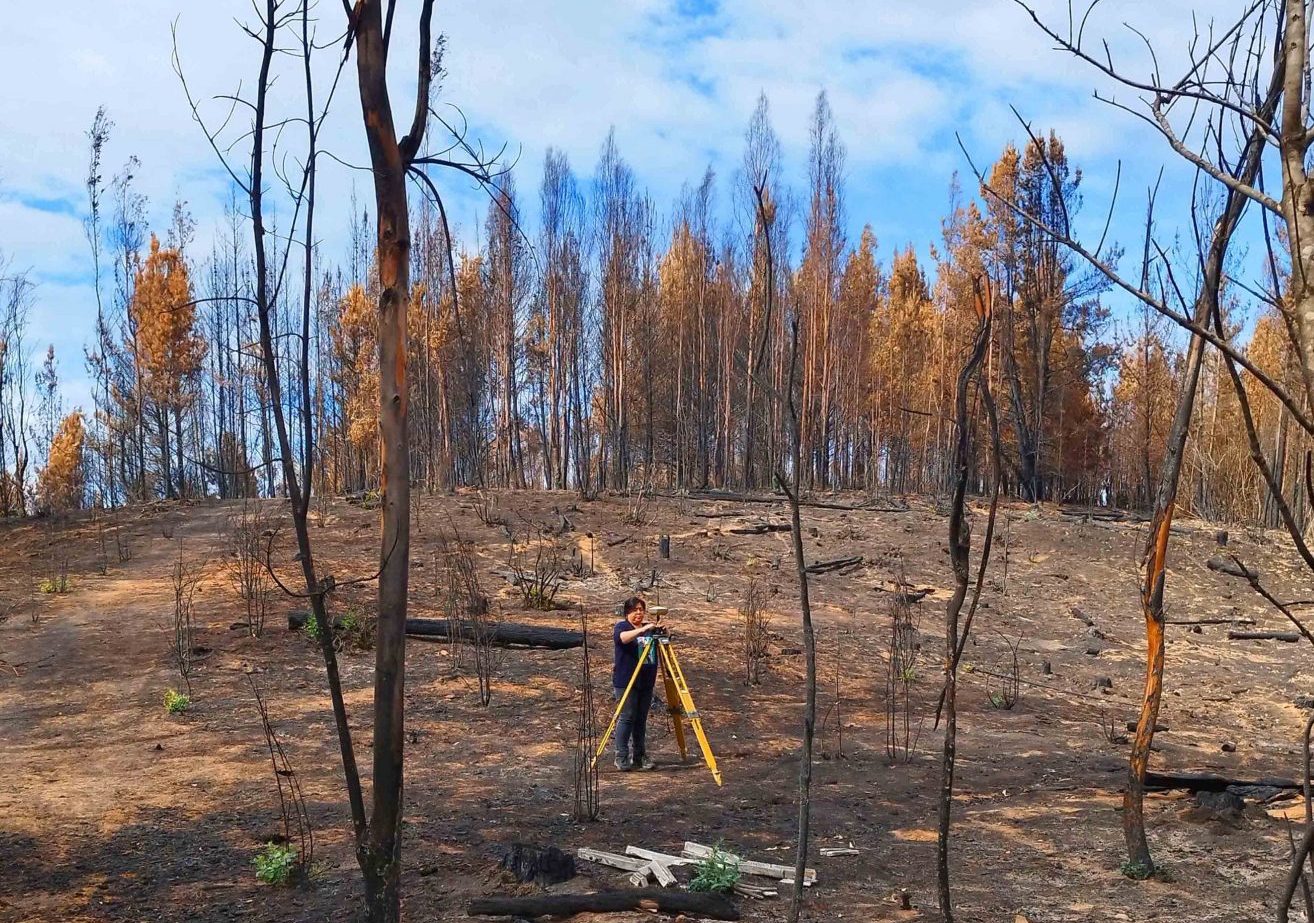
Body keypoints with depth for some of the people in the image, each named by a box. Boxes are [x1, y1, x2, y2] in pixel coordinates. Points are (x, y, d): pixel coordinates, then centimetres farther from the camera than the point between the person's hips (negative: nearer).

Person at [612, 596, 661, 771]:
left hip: (646, 682, 5)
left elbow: (658, 651, 18)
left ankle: (640, 756, 16)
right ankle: (621, 758, -1)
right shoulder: (621, 626, -4)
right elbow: (622, 638, -28)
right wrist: (643, 630, -37)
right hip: (626, 682, -5)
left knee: (641, 719, 9)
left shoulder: (650, 628, 12)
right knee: (627, 718, -6)